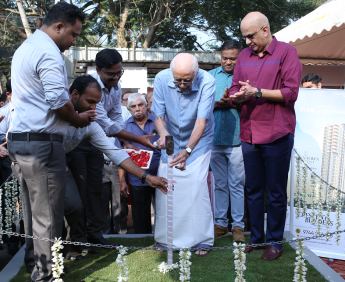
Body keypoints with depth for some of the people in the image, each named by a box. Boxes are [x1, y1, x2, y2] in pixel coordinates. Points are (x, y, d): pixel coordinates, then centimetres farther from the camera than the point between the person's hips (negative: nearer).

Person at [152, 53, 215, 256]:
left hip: (198, 140, -2)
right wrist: (163, 134, -35)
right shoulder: (161, 79, -18)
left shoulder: (207, 82, -26)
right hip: (172, 139, 3)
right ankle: (165, 238, 11)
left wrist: (188, 150, -40)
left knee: (196, 184, -14)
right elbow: (159, 116, -13)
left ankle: (202, 239, -1)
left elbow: (202, 121, -30)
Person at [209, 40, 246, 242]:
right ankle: (220, 223, 21)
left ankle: (238, 225, 13)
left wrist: (233, 102, -18)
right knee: (220, 184, 11)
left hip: (236, 139, -2)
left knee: (237, 184, 2)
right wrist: (217, 104, -11)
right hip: (215, 139, 3)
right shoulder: (210, 76, 11)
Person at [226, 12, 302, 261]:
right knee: (253, 190, 12)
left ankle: (275, 242, 18)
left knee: (276, 193, 4)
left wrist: (257, 92, -16)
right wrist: (236, 97, -12)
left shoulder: (286, 52, -3)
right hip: (249, 134, 5)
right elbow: (235, 89, 11)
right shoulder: (244, 56, 13)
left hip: (277, 134, -5)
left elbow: (291, 93, -10)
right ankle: (256, 238, 26)